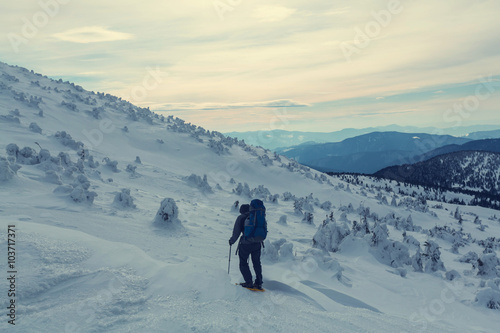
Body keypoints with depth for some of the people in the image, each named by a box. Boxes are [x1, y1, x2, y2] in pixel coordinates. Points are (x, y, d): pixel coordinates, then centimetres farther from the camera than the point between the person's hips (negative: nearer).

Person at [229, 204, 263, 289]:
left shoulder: (241, 218, -5)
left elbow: (236, 232, -7)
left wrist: (231, 240, 8)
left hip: (245, 244, -5)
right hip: (257, 243, 5)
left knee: (243, 263, 9)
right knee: (256, 263, 17)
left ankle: (249, 282, 4)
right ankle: (258, 283, 17)